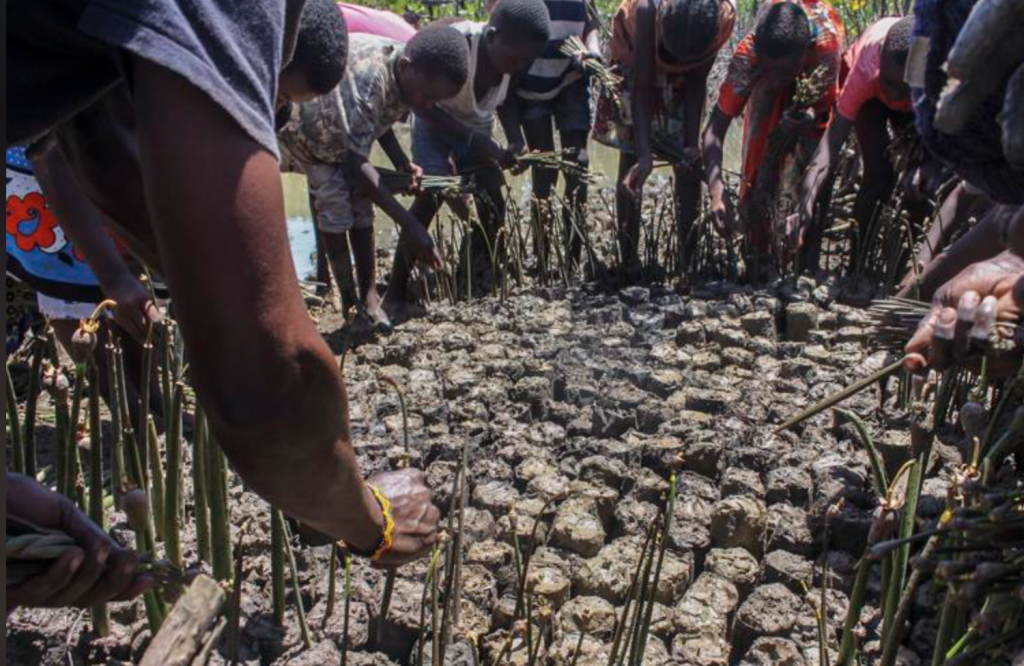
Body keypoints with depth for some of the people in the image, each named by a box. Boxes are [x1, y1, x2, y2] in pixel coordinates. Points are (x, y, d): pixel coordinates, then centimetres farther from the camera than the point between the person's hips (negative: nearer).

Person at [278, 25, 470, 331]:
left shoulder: (404, 78, -20)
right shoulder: (364, 79, -43)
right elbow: (356, 162, -44)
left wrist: (401, 161, -16)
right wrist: (408, 223, -47)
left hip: (346, 133, 6)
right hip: (306, 129, -6)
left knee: (361, 206, -3)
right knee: (335, 204, -15)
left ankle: (368, 296, 3)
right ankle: (349, 297, -2)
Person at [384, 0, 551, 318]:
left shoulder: (512, 55, -18)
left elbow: (506, 101, 0)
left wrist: (515, 140, -19)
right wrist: (475, 140, -36)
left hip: (479, 130, 6)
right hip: (435, 125, -5)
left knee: (493, 207, -1)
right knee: (429, 197, -23)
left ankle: (471, 279, 17)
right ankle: (396, 292, -16)